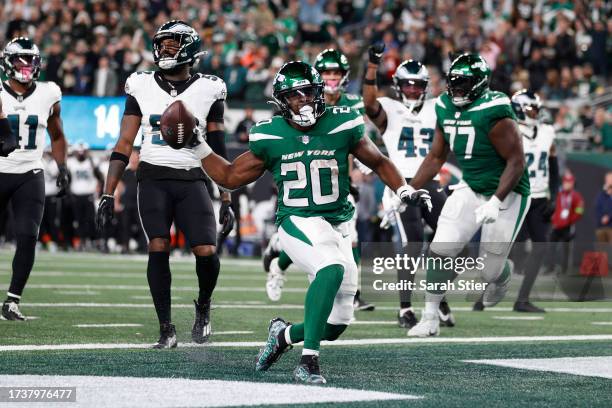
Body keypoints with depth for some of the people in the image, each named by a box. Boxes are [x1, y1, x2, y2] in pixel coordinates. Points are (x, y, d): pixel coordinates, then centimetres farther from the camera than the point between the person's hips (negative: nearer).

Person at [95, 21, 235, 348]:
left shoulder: (208, 90, 5)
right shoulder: (142, 87, 7)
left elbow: (218, 151, 9)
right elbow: (124, 145, 8)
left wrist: (226, 201, 7)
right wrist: (108, 195, 2)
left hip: (191, 180, 0)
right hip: (153, 178, 0)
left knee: (206, 252, -15)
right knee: (158, 248, -16)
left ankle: (203, 306, 17)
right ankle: (166, 330, -7)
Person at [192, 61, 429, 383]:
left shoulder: (342, 126, -2)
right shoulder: (270, 137, -2)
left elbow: (378, 162, 13)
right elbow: (230, 177, 11)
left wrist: (404, 191, -1)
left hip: (336, 224, 3)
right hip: (297, 222, -3)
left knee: (336, 325, 4)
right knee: (332, 269, -36)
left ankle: (284, 335, 35)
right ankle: (308, 361, -32)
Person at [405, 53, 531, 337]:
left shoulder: (494, 114, -23)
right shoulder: (445, 109, -1)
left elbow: (516, 161, -22)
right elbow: (436, 157, 10)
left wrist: (496, 202, -30)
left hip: (506, 195, -6)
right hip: (471, 188, 6)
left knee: (491, 270, 0)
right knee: (440, 250, -7)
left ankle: (502, 277, 38)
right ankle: (430, 318, 4)